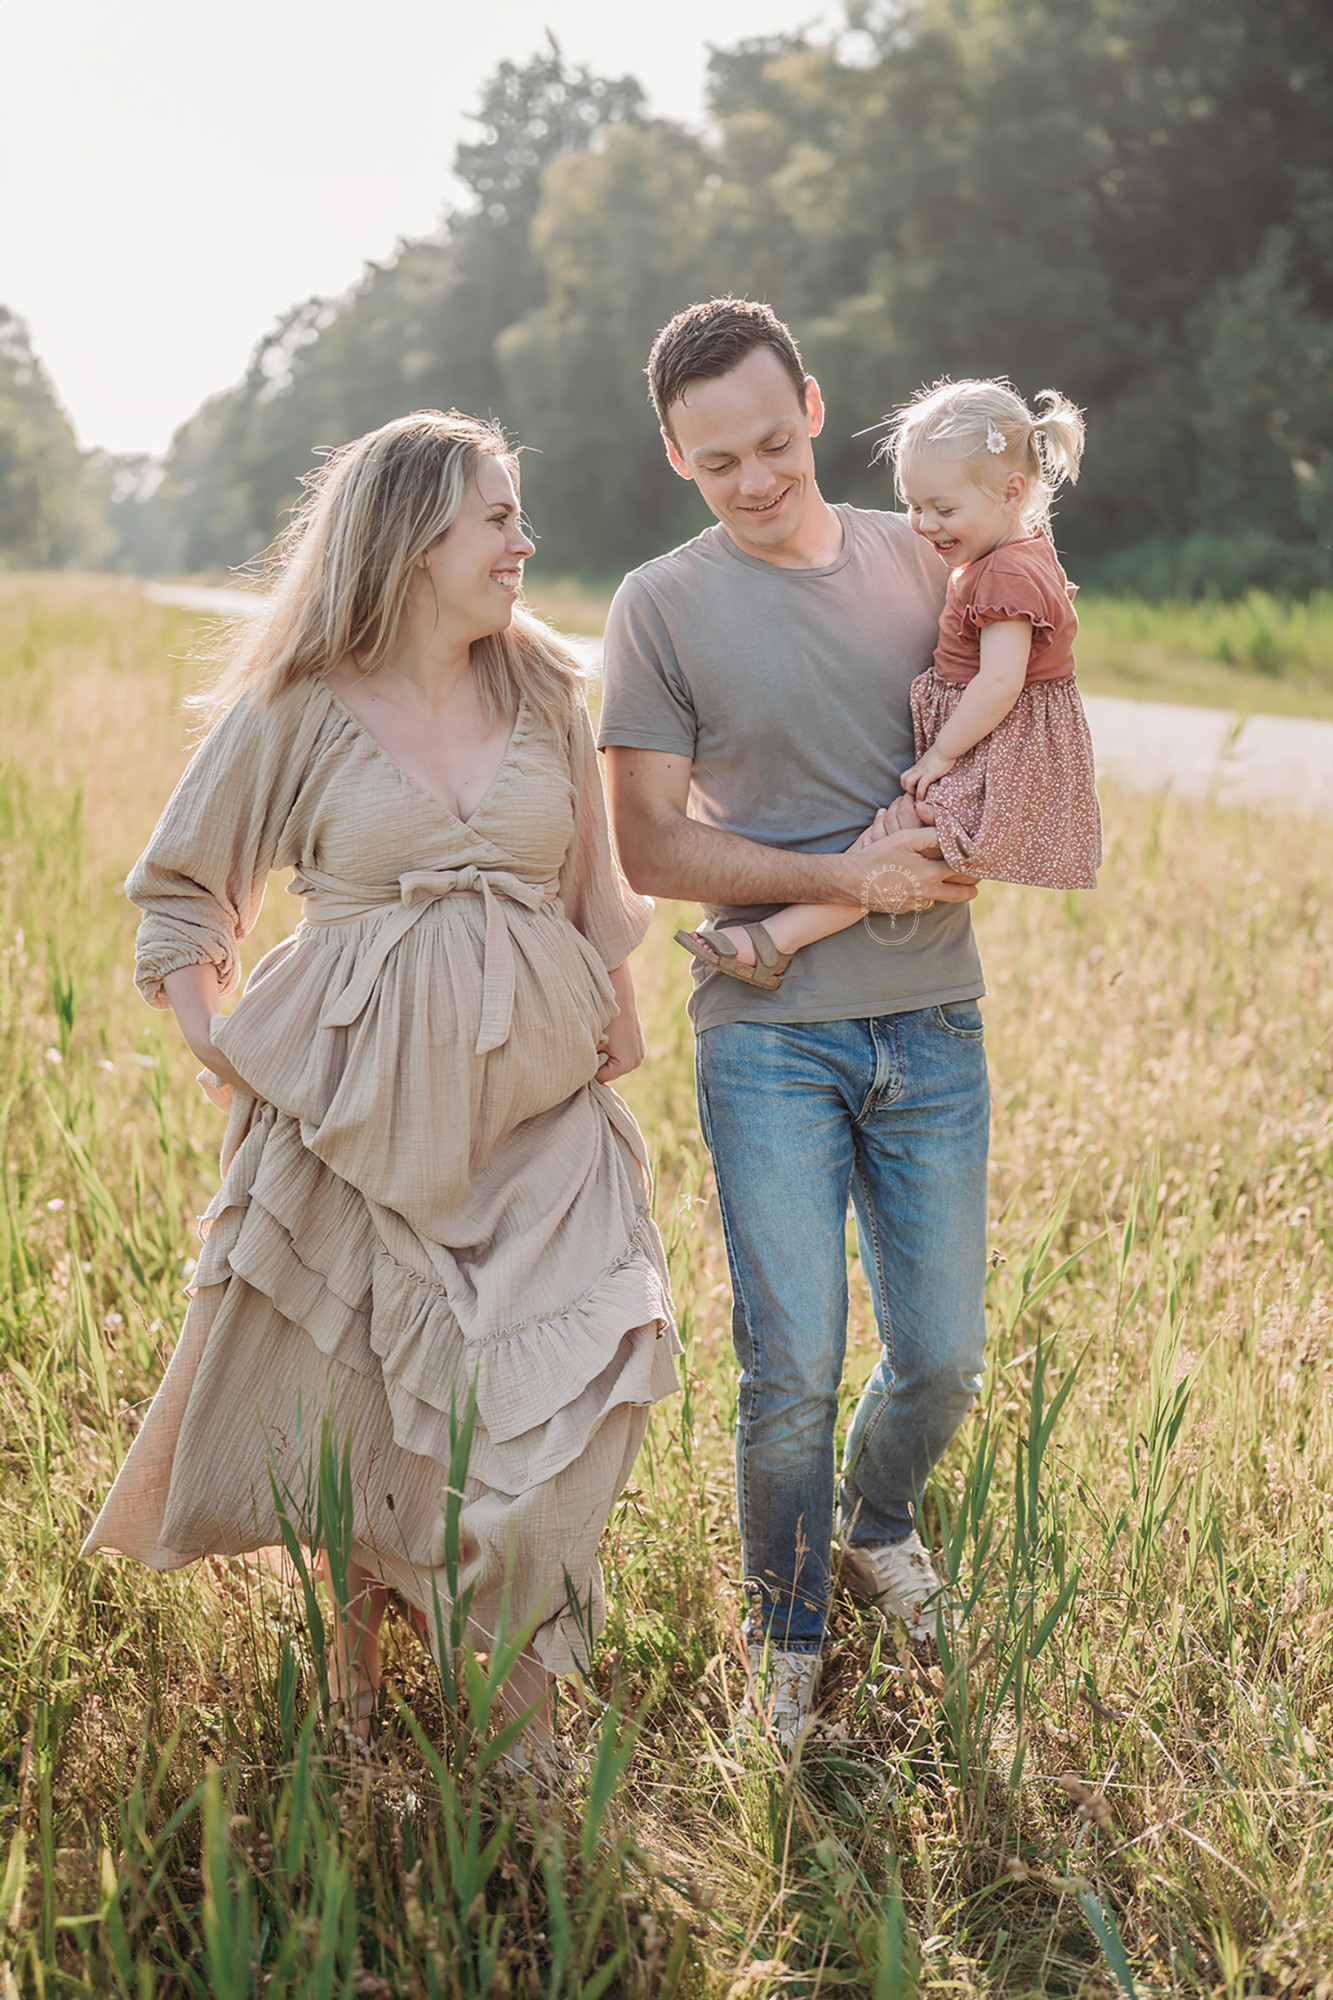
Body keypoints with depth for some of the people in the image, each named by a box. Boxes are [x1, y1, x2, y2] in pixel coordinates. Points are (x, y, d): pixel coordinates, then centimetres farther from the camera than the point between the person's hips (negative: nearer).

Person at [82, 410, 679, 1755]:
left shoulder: (541, 689, 5)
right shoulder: (295, 710, -5)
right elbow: (179, 887, 6)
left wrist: (616, 1004, 8)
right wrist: (210, 1038, -4)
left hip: (532, 1098, 2)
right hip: (363, 1102, -2)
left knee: (561, 1388, -7)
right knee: (350, 1391, 10)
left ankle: (523, 1685, 8)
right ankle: (348, 1644, 33)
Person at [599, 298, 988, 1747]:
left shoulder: (920, 561, 8)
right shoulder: (662, 607, -3)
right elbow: (650, 846, -5)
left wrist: (957, 844, -4)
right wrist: (849, 879, -14)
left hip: (933, 1026, 3)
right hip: (769, 1038, -3)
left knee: (944, 1356, 10)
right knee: (793, 1366, -3)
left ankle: (877, 1524, 41)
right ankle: (786, 1637, 19)